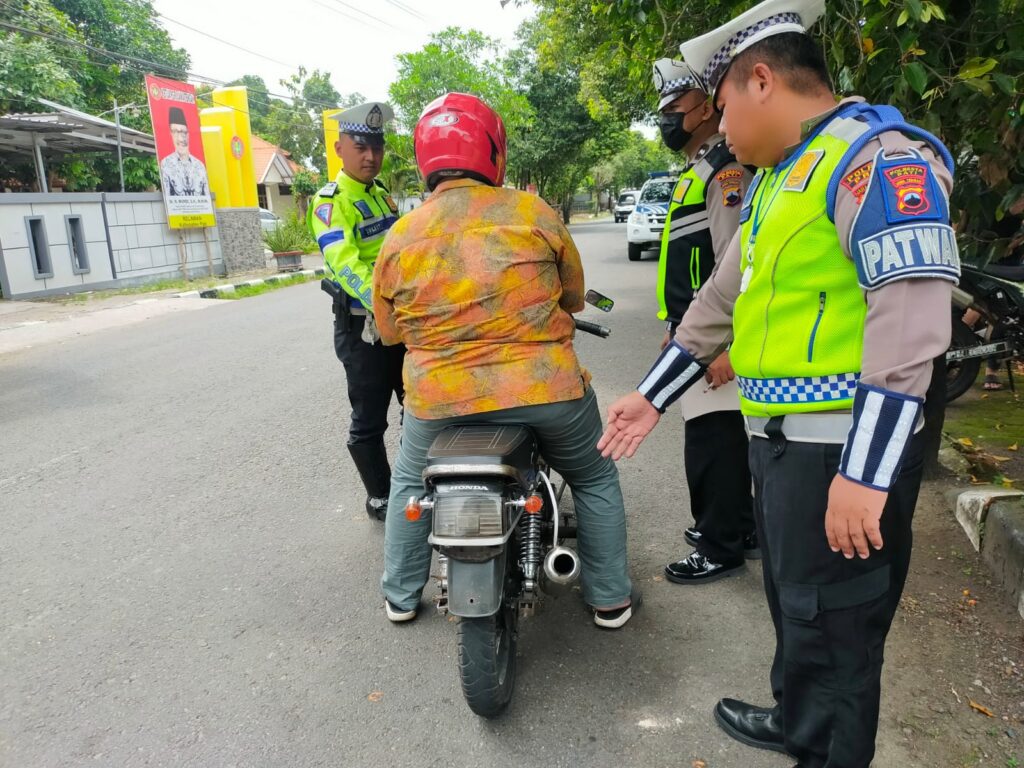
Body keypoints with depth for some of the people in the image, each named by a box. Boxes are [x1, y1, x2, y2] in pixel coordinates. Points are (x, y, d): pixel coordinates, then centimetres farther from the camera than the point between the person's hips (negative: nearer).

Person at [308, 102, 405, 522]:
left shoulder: (382, 194, 13)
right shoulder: (330, 201, -14)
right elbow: (346, 265, -30)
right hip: (363, 327, -8)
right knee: (369, 419, 4)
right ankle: (379, 497, 20)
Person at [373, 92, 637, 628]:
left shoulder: (399, 236, 1)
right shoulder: (534, 213, -3)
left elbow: (389, 330, 9)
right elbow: (574, 296, 8)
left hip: (439, 398, 2)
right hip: (544, 388, -1)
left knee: (409, 483, 29)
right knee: (595, 480, 23)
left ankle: (400, 596, 38)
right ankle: (610, 599, 30)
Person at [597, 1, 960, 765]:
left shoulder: (875, 154, -14)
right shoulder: (777, 179, 17)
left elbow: (911, 318, -24)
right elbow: (723, 300, 21)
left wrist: (865, 473, -27)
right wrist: (651, 396, 21)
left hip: (845, 449, -9)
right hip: (781, 436, 9)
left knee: (833, 625, 6)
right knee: (792, 599, 23)